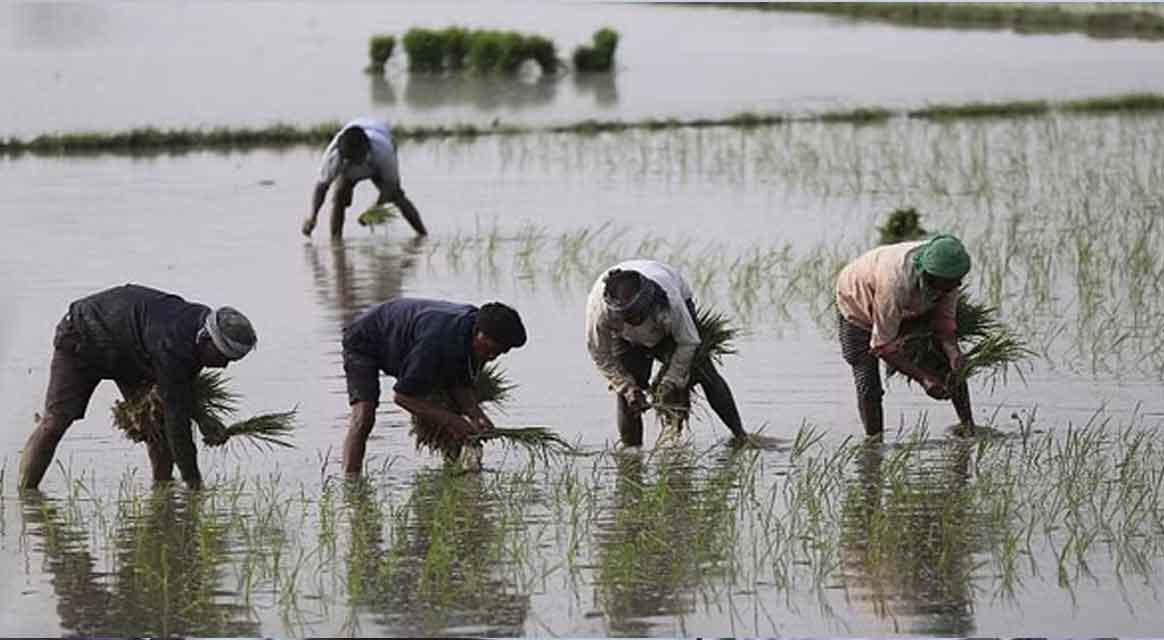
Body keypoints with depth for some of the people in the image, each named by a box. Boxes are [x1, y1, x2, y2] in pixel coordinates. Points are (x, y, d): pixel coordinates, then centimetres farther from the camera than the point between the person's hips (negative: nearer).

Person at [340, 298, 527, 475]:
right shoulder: (439, 339, -43)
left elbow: (461, 385, -5)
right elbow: (402, 395, -34)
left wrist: (477, 415, -24)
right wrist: (450, 420, -34)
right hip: (364, 343, -8)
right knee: (363, 417, -26)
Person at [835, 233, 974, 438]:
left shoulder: (947, 276, -30)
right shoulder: (895, 282, -47)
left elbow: (944, 321, -18)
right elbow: (883, 345, -38)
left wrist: (953, 352, -39)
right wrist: (923, 377, -43)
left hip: (910, 307, 5)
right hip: (858, 303, -5)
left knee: (955, 367, -3)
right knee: (868, 385, -13)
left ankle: (969, 427, 6)